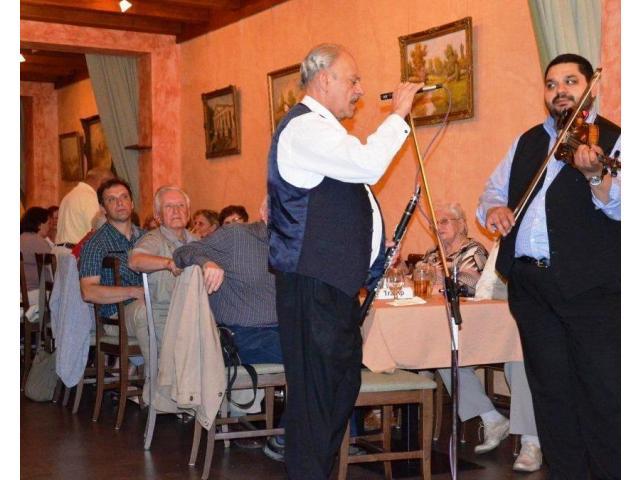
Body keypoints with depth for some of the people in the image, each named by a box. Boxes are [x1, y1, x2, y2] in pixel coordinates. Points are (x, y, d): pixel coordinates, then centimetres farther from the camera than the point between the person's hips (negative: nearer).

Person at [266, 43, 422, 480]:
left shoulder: (321, 128, 22)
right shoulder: (304, 126, -13)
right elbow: (369, 164, -26)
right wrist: (398, 114, -12)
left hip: (334, 281, 11)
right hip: (313, 284, -11)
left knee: (342, 384, 16)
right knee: (315, 390, -7)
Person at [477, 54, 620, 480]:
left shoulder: (612, 140, 0)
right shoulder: (527, 142, 18)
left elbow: (619, 207, -14)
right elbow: (495, 186, 23)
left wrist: (595, 175, -34)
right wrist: (493, 206, 0)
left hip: (589, 285, -5)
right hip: (530, 283, 6)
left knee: (603, 391, -6)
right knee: (551, 389, 12)